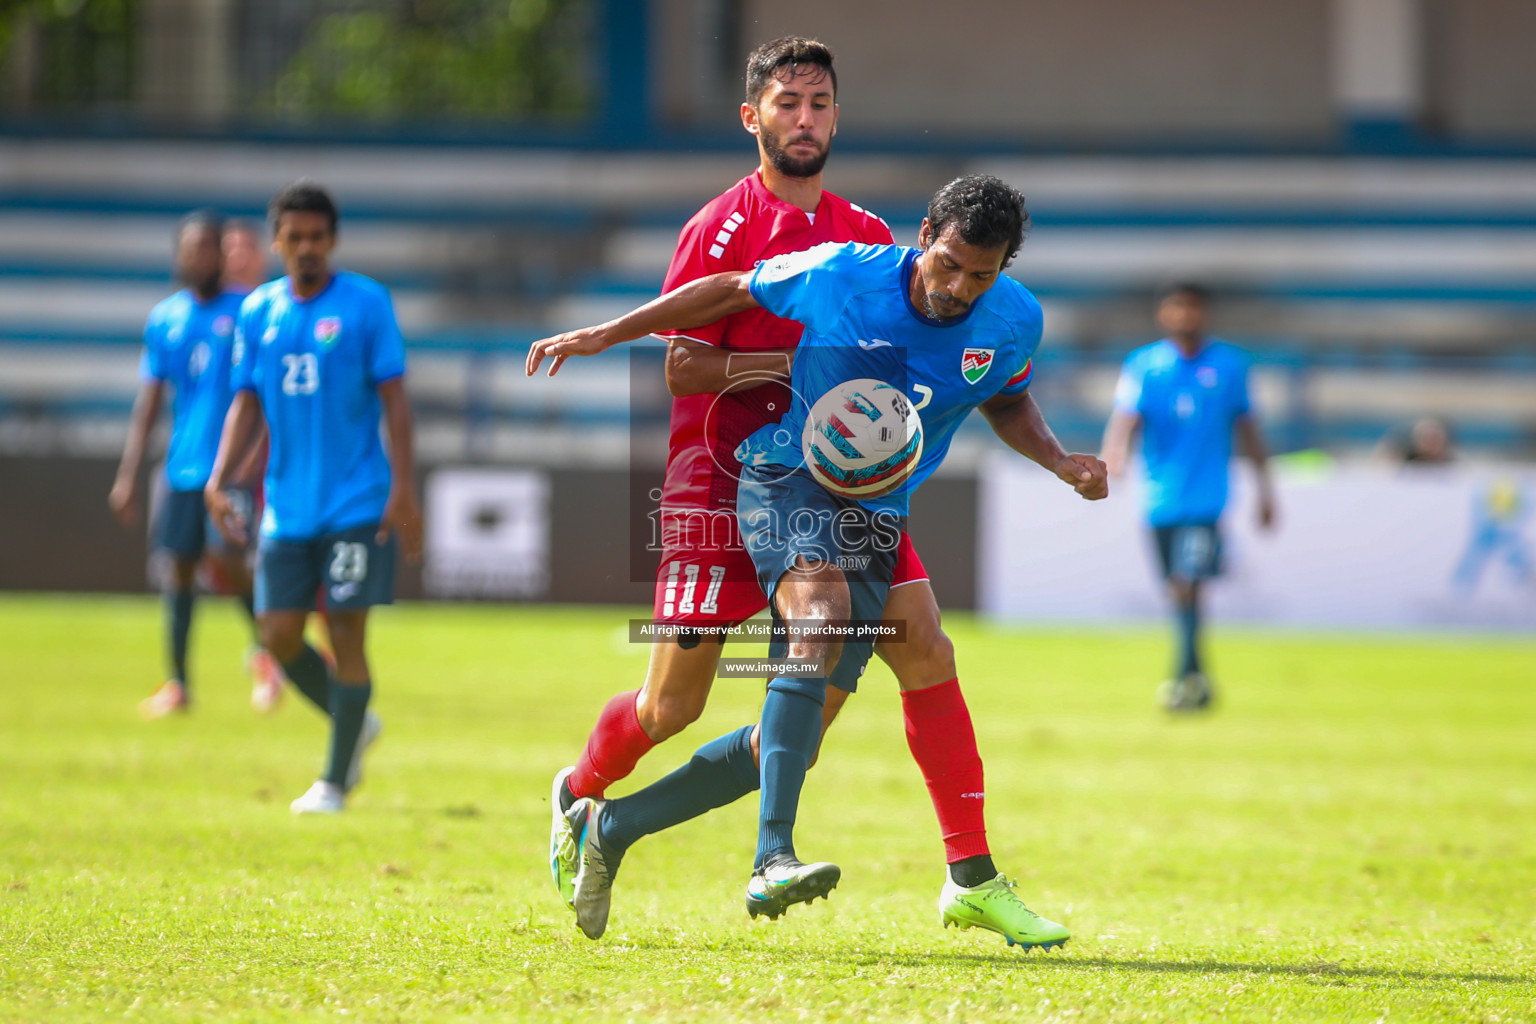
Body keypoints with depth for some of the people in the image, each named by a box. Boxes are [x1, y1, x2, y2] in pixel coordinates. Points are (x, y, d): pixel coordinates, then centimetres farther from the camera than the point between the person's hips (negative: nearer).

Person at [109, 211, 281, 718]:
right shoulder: (164, 320, 10)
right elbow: (148, 403, 12)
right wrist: (128, 476, 8)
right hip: (183, 464, 4)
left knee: (225, 557, -17)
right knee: (180, 564, 5)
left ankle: (265, 648, 8)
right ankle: (178, 682, 14)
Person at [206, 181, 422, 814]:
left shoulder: (365, 303, -4)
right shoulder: (259, 311, 8)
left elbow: (393, 398, -5)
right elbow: (247, 403, 11)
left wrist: (403, 490, -11)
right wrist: (217, 481, -1)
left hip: (357, 502, -4)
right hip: (287, 506, 4)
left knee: (345, 632, -5)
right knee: (279, 635, 1)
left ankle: (335, 781, 5)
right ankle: (355, 723, 27)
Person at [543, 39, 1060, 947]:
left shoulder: (868, 236, 10)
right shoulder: (724, 226, -7)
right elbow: (684, 369, -13)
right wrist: (811, 363, -20)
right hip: (721, 487, -4)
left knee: (926, 648, -12)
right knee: (671, 706, 1)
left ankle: (973, 873, -8)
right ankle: (579, 796, 34)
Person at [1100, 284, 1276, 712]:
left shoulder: (1229, 364, 5)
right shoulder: (1143, 365, 3)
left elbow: (1246, 425, 14)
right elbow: (1126, 415, -12)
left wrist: (1265, 486, 16)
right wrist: (1113, 454, -32)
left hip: (1206, 496, -2)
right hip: (1161, 498, 2)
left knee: (1186, 583, -18)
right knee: (1177, 591, 8)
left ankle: (1186, 675, -16)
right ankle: (1198, 680, 22)